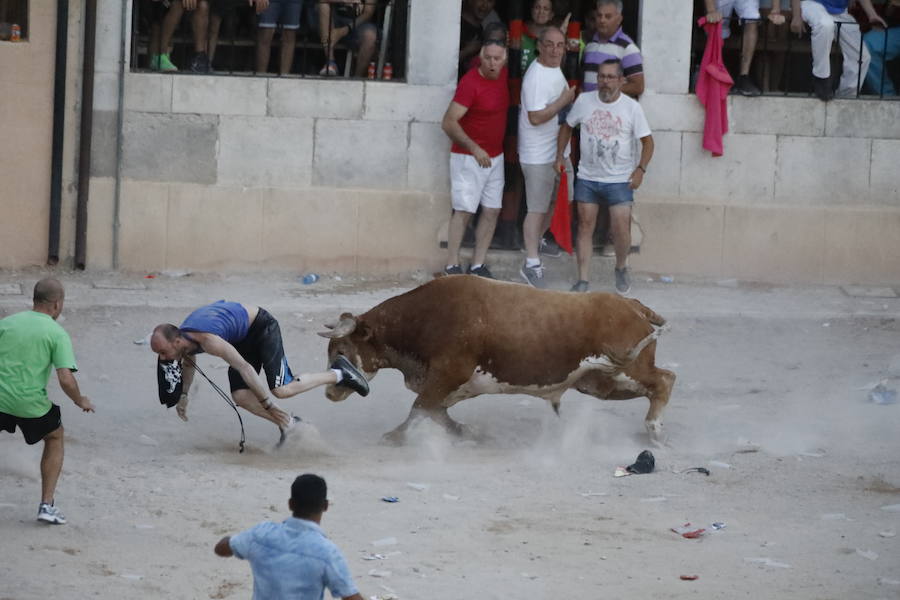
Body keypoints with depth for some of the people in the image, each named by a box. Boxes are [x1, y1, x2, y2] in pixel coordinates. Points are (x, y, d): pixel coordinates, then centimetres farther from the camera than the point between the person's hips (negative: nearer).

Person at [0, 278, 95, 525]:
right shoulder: (57, 334, -5)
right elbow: (65, 379, -14)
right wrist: (80, 401, 5)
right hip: (32, 404, -2)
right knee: (55, 437, 26)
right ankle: (47, 504, 21)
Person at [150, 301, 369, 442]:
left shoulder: (209, 341, -38)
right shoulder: (181, 341, -10)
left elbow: (245, 368, -36)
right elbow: (188, 362, 17)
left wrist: (267, 405, -32)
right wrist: (183, 394, 14)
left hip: (263, 326, -8)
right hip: (243, 338, 8)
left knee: (281, 389, -17)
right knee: (240, 397, -8)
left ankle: (338, 373, 2)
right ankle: (287, 425, 9)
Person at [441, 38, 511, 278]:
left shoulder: (501, 76, 2)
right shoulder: (471, 82, -20)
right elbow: (448, 122, -23)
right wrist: (474, 148, -29)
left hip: (495, 156, 8)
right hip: (468, 157, -8)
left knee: (492, 210, 6)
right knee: (464, 210, -8)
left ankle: (478, 265, 11)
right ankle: (452, 267, -4)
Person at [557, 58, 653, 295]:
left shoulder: (632, 107, -7)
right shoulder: (584, 101, -1)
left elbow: (647, 141, -2)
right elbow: (567, 126, 15)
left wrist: (640, 169, -14)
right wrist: (560, 156, 7)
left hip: (620, 180, -2)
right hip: (587, 177, 2)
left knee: (621, 230, -7)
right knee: (585, 226, 4)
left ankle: (621, 268, 22)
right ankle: (582, 280, 10)